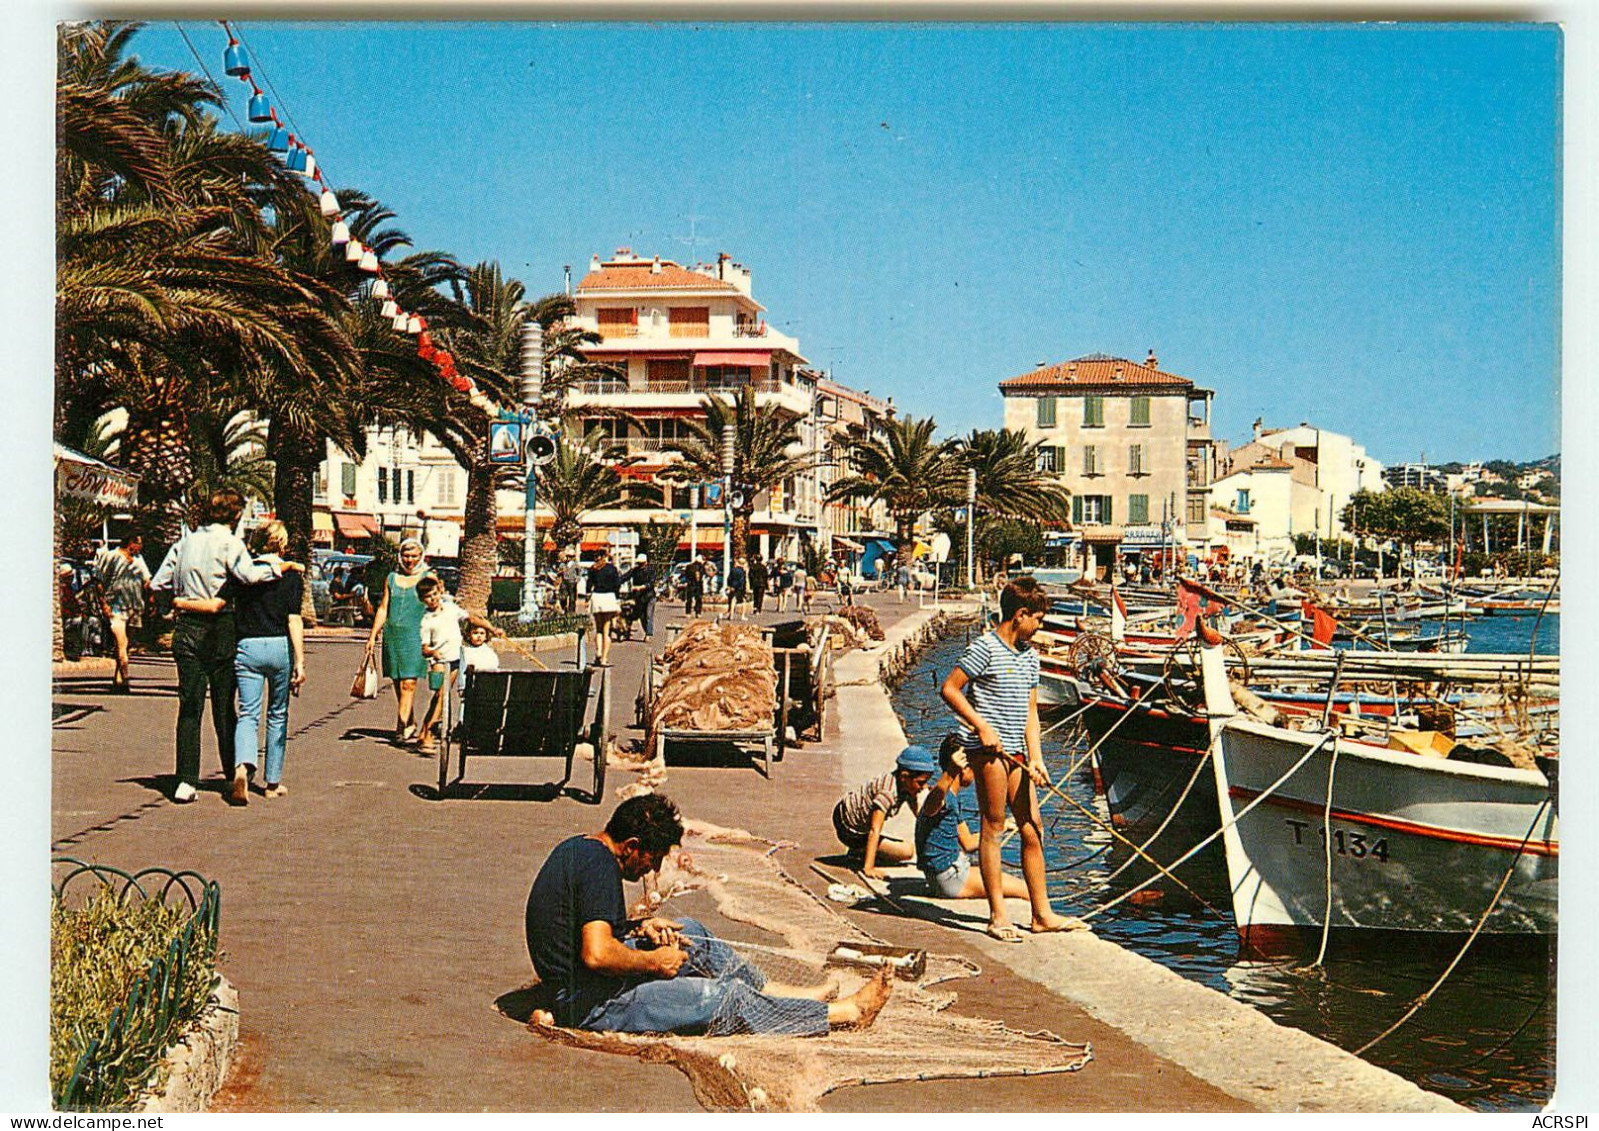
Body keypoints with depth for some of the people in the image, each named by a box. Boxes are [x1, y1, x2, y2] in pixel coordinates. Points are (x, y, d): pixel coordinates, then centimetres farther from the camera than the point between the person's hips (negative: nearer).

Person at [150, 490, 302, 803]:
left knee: (189, 708, 2)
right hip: (219, 630, -4)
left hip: (186, 629, 4)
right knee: (224, 707, 8)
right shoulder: (229, 542, -5)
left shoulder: (186, 541, 11)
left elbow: (157, 584, 12)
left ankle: (186, 781, -6)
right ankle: (233, 773, 19)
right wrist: (280, 566, -11)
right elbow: (249, 575, -23)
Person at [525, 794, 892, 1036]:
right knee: (726, 996, -9)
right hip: (590, 1004, -11)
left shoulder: (578, 847, 8)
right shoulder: (600, 866, -23)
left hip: (569, 989, 11)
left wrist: (638, 928, 8)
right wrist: (654, 962, -16)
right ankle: (847, 1012, 0)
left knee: (691, 934, 18)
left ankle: (796, 995, 23)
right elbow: (597, 955, -32)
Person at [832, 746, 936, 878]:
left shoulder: (907, 785, -7)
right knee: (907, 851, -12)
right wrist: (868, 869, -36)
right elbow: (874, 832, -35)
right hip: (848, 830, -9)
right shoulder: (888, 792, -33)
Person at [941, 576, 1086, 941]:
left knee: (1032, 830, 9)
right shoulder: (985, 647, -8)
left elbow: (1030, 712, 16)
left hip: (1015, 751, 8)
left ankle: (1042, 913, 16)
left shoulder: (1030, 655, 15)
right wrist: (982, 726, -16)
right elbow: (950, 689, -10)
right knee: (993, 826, -4)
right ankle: (998, 915, 1)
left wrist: (1036, 759, 6)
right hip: (987, 747, -8)